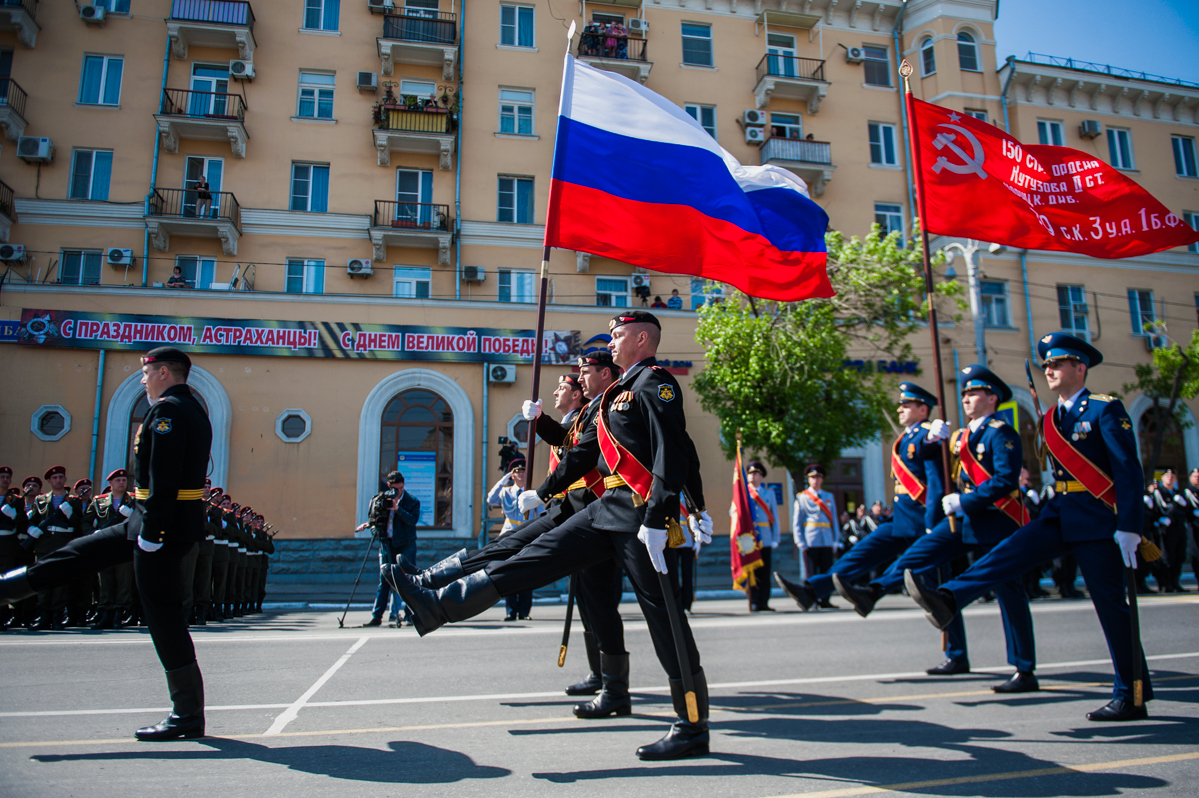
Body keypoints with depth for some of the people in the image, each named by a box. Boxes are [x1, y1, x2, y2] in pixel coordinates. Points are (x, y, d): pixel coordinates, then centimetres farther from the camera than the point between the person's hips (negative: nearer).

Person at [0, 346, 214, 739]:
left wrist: (150, 532, -22)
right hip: (184, 521, 10)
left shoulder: (166, 410, -15)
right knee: (82, 552, 22)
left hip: (164, 525, -10)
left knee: (163, 614, -3)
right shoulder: (194, 409, 16)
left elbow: (163, 479, -23)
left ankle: (188, 715, 4)